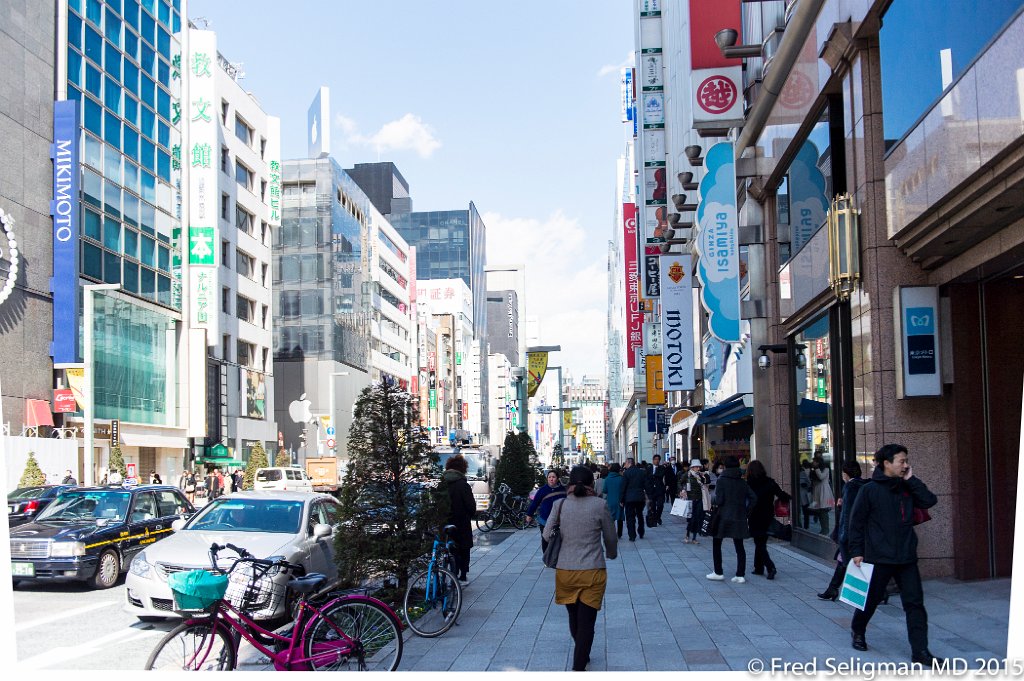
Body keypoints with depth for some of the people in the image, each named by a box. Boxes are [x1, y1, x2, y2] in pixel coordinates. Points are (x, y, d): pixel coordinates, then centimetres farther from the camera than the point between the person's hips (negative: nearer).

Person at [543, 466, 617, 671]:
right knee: (586, 622, 4)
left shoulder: (560, 504, -4)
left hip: (565, 571, 3)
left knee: (574, 618, 22)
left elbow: (547, 534, 0)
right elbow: (610, 538, 1)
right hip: (592, 572, -3)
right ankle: (579, 666, -1)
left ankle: (582, 656, 41)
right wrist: (611, 554, 23)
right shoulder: (598, 505, -9)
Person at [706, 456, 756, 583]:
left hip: (724, 517, -4)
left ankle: (718, 573, 13)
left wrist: (715, 503, 6)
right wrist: (745, 510, 6)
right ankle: (740, 575, 6)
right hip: (739, 518, 4)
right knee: (739, 546, 8)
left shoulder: (722, 481, -9)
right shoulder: (743, 482, 4)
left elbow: (719, 500, -16)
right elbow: (753, 498, -2)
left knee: (716, 544, 11)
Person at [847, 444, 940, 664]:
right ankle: (857, 631, 37)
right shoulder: (870, 490, -8)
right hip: (878, 557, -4)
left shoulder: (907, 488, 7)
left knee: (915, 603, -2)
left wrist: (911, 480, -8)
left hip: (907, 558, 4)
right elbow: (856, 522, -6)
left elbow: (930, 500, -7)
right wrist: (856, 551, -9)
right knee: (871, 600, 11)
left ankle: (920, 651, 0)